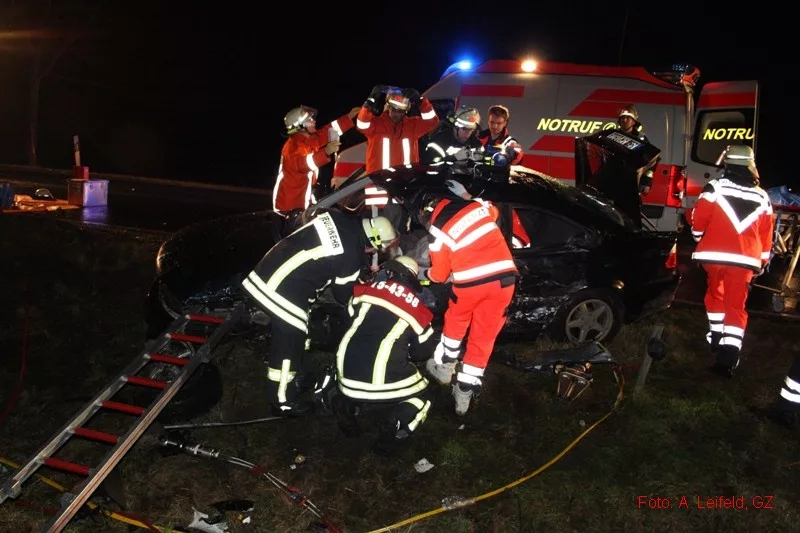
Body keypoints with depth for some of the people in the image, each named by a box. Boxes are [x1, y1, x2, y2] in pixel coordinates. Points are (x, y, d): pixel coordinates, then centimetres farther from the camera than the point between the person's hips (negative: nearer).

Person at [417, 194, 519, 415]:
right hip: (504, 277, 4)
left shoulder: (438, 231, -1)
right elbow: (494, 213, 33)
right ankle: (466, 390, 15)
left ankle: (444, 367, 37)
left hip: (471, 281, -4)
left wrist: (422, 274, 27)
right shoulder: (476, 205, 10)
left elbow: (439, 275, 6)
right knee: (483, 336, 11)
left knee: (455, 321, 27)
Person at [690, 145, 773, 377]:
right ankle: (729, 355, -8)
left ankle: (717, 337, 31)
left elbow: (699, 217, -5)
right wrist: (762, 261, 23)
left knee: (715, 294, 22)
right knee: (736, 305, 2)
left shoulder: (716, 187, -4)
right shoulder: (761, 196, 9)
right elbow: (766, 233, 13)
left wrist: (698, 237, 16)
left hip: (714, 254, -1)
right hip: (745, 259, 2)